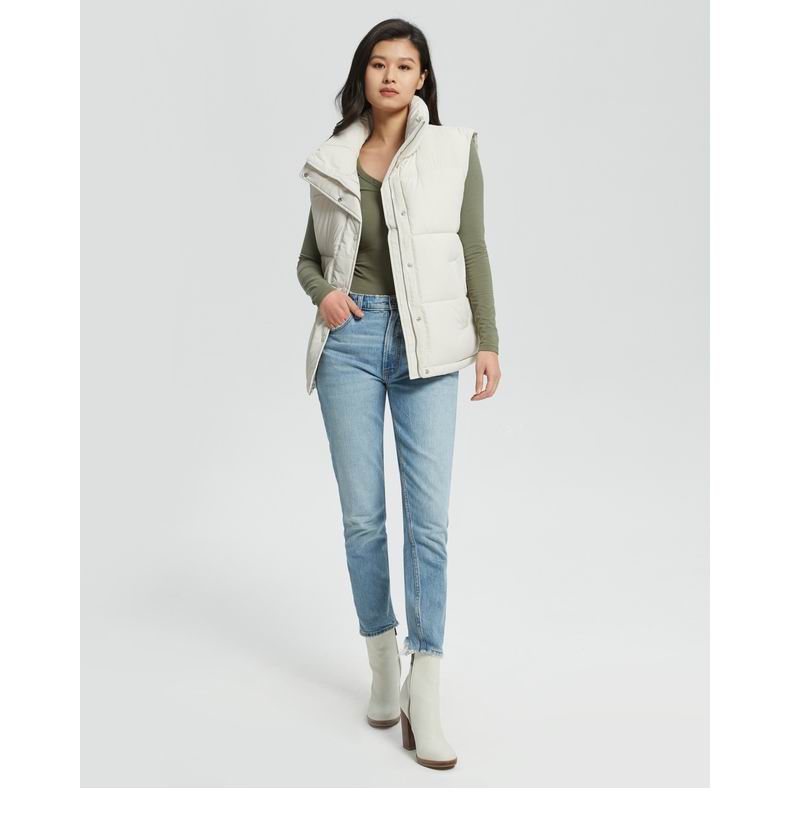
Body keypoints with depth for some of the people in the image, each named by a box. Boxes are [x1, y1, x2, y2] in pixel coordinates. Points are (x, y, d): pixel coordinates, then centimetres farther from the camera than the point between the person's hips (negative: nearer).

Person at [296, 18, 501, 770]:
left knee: (429, 517, -8)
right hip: (351, 341, 2)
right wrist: (322, 293, -4)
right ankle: (382, 662, 21)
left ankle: (423, 693, -1)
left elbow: (473, 250, 7)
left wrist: (487, 341, 0)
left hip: (426, 342, -2)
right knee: (362, 515, 3)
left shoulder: (454, 150, 7)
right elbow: (308, 257, 18)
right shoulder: (333, 161, 12)